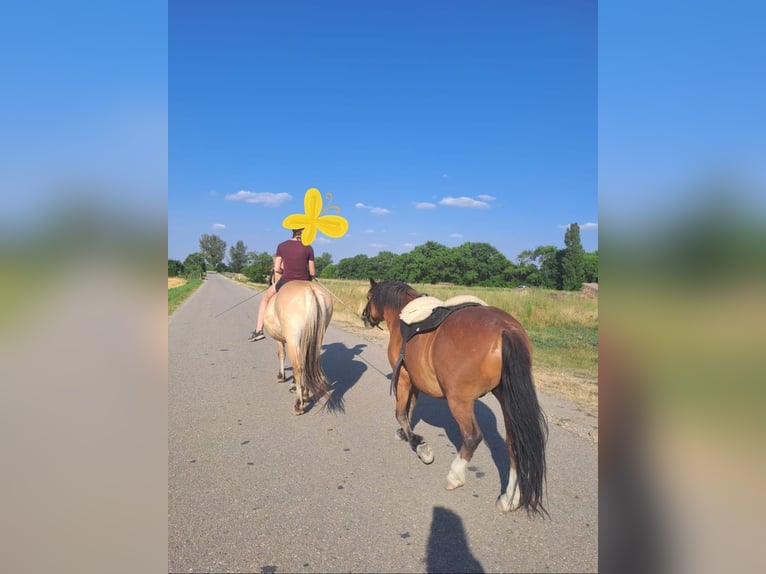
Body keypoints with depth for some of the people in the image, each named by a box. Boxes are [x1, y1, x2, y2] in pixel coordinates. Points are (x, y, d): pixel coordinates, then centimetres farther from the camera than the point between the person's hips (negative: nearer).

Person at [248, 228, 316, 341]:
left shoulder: (282, 246, 1)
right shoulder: (308, 248, -3)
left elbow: (277, 269, 0)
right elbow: (312, 273, 0)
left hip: (285, 282, 1)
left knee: (265, 298, 28)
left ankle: (258, 330, 24)